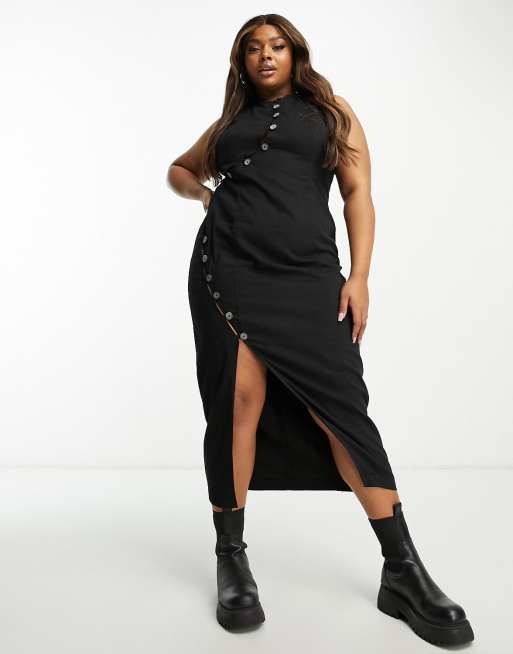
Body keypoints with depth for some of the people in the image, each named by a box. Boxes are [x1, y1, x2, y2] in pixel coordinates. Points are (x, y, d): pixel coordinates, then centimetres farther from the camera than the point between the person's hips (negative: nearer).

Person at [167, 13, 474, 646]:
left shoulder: (331, 111, 17)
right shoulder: (230, 122, 23)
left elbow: (358, 193, 8)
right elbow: (179, 169, 37)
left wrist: (359, 277, -4)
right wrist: (205, 192, 14)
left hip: (307, 275, -1)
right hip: (228, 269, 2)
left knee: (341, 408, -7)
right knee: (239, 401, -7)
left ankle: (403, 572, -1)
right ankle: (231, 558, 6)